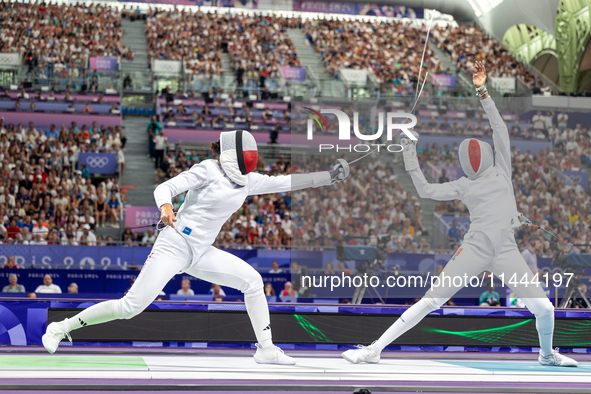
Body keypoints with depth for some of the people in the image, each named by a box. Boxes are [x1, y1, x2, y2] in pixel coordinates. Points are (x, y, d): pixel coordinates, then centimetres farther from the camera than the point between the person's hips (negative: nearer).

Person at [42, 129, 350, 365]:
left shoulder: (247, 180, 8)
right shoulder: (209, 170, -11)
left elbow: (285, 183, 11)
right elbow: (164, 188, -16)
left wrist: (329, 177, 7)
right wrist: (165, 206, -39)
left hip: (200, 253, 7)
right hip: (173, 245, -7)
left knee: (252, 281, -3)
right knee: (131, 307, -14)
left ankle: (265, 349, 4)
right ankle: (62, 328, 0)